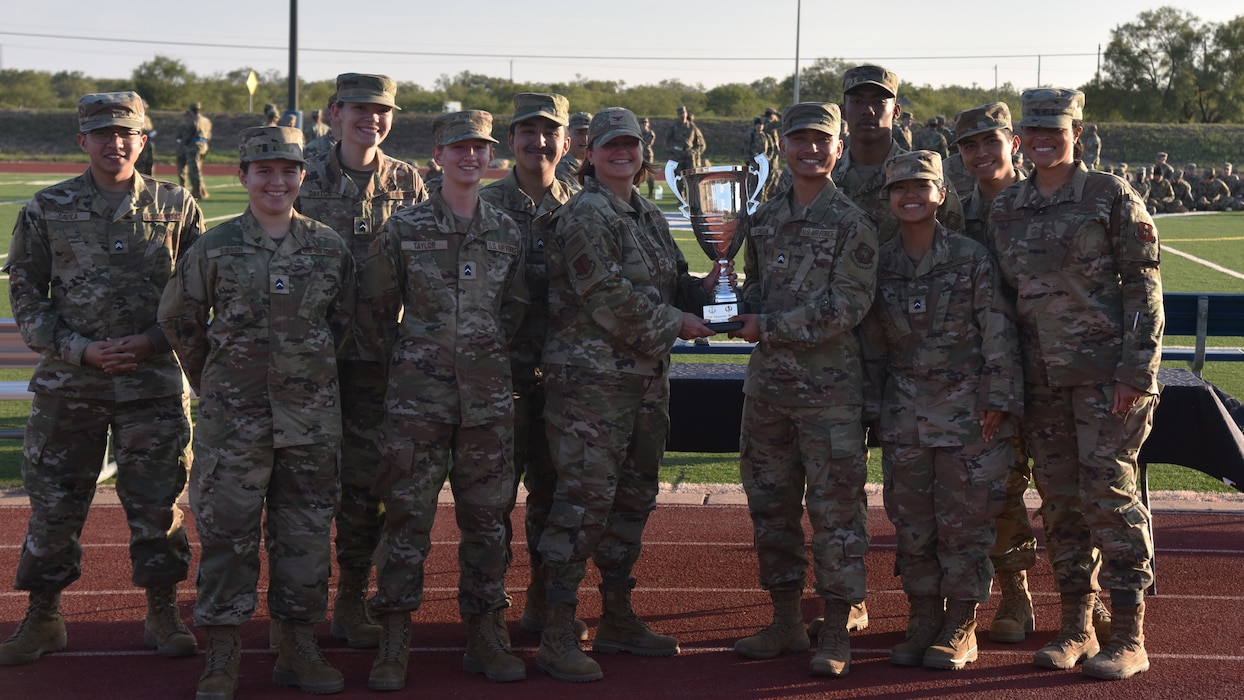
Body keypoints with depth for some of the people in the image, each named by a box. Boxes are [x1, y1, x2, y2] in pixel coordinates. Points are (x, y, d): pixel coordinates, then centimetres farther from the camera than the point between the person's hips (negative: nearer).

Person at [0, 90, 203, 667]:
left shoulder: (176, 206, 4)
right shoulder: (48, 208, 3)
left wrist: (153, 341, -9)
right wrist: (81, 349, -9)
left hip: (154, 381, 0)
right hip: (67, 382, 1)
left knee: (157, 503, 5)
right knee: (53, 505, 7)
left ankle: (162, 614, 20)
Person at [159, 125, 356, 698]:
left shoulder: (330, 247, 2)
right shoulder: (215, 247, -2)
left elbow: (345, 319, 14)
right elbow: (177, 318, 8)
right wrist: (212, 383, 10)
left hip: (311, 416, 2)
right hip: (232, 416, -2)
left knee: (305, 533, 8)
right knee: (226, 531, 1)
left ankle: (298, 648, 20)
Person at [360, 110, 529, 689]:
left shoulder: (507, 232, 8)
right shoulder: (404, 228, -1)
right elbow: (375, 309, 6)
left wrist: (490, 354, 11)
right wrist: (409, 357, 8)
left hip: (489, 395, 3)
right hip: (418, 392, -3)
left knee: (486, 515, 7)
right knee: (407, 515, -1)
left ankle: (486, 638, 18)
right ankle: (394, 645, 7)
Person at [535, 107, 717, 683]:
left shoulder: (649, 217, 17)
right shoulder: (584, 215, -10)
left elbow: (669, 286, 23)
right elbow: (609, 298, -18)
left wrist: (702, 288, 3)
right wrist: (674, 322, -11)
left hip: (646, 378, 9)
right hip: (591, 379, -9)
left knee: (633, 498, 15)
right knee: (584, 499, -10)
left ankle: (618, 619, 27)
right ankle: (557, 638, -5)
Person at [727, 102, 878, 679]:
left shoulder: (852, 224, -5)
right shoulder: (765, 220, 13)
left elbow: (846, 306, -14)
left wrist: (768, 327, -14)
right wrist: (736, 303, -2)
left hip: (829, 386, -6)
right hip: (768, 383, 6)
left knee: (836, 507, -2)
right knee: (770, 503, 12)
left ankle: (836, 632, 6)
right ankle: (786, 621, 23)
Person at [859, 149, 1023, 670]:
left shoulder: (972, 257, -4)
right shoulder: (879, 264, 6)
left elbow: (999, 333, -5)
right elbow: (871, 343, 12)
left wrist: (998, 400, -10)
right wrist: (873, 407, 10)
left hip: (967, 409, -3)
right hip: (905, 412, 3)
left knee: (964, 520, 1)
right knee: (910, 522, 7)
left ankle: (962, 627, 12)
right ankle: (923, 618, 20)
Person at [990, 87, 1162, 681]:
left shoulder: (1111, 196, -4)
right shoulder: (1006, 209, 11)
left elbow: (1143, 283, -6)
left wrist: (1136, 368, -14)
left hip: (1106, 370, -5)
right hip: (1041, 375, 5)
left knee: (1108, 493, -7)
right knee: (1059, 500, 8)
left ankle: (1129, 638, 0)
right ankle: (1076, 627, 18)